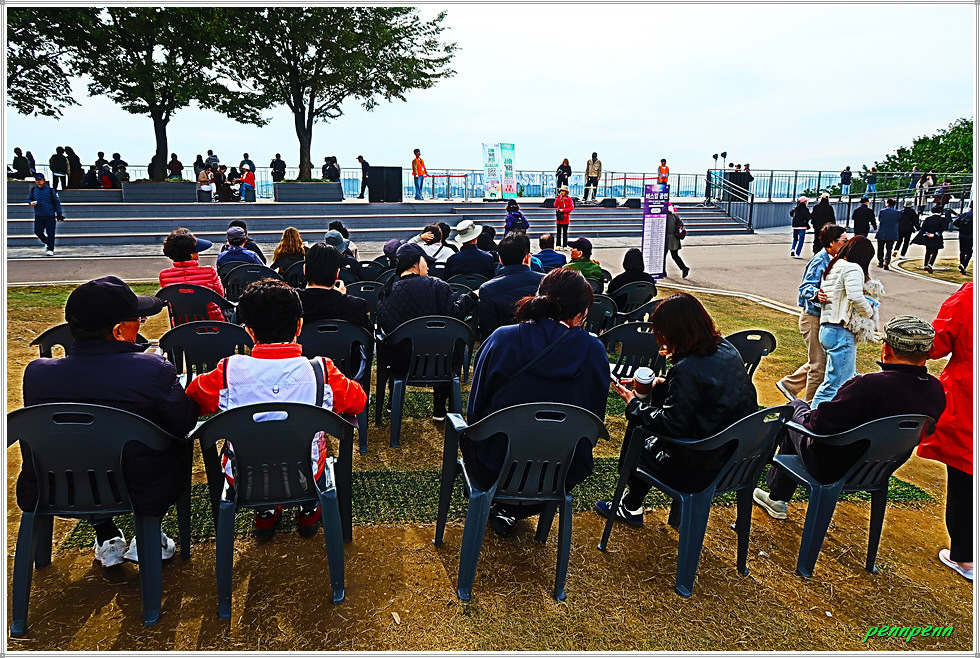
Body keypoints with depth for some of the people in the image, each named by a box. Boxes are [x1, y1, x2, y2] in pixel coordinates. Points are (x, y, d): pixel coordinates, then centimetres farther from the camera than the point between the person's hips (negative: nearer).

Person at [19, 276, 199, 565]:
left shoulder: (37, 372, -13)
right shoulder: (155, 370, -24)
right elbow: (185, 423, -9)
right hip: (145, 495, -3)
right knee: (178, 446, 25)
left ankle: (106, 538, 38)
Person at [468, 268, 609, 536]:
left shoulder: (501, 339, -14)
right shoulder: (595, 352, -10)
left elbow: (475, 410, -4)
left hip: (495, 471, -1)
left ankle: (498, 505, 40)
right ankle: (513, 511, 30)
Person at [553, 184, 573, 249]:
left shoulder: (568, 198, -2)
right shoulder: (559, 197, 9)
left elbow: (572, 207, -9)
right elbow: (555, 205, -2)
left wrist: (563, 210, -16)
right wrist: (558, 197, -9)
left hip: (565, 217, -4)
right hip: (558, 217, 4)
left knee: (565, 232, 0)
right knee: (558, 232, 4)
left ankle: (565, 246, 5)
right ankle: (558, 245, 9)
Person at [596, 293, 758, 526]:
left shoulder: (687, 369, -27)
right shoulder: (726, 349, 0)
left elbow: (671, 425, -22)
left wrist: (634, 404, -9)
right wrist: (662, 384, 13)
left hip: (705, 469, -8)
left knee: (637, 451, 14)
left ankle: (631, 508, 37)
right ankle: (631, 505, 34)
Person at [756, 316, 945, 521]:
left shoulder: (870, 385, -33)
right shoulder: (937, 391, -10)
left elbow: (820, 424, -29)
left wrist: (809, 416, -6)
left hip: (833, 469, -7)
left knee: (795, 406, 18)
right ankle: (777, 498, 38)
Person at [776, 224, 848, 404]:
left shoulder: (832, 261, 8)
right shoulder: (819, 261, -19)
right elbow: (805, 288, -28)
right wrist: (816, 294, -46)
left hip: (823, 318, 9)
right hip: (812, 317, -9)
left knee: (820, 360, 17)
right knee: (819, 363, -1)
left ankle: (788, 384, 30)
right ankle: (810, 403, 14)